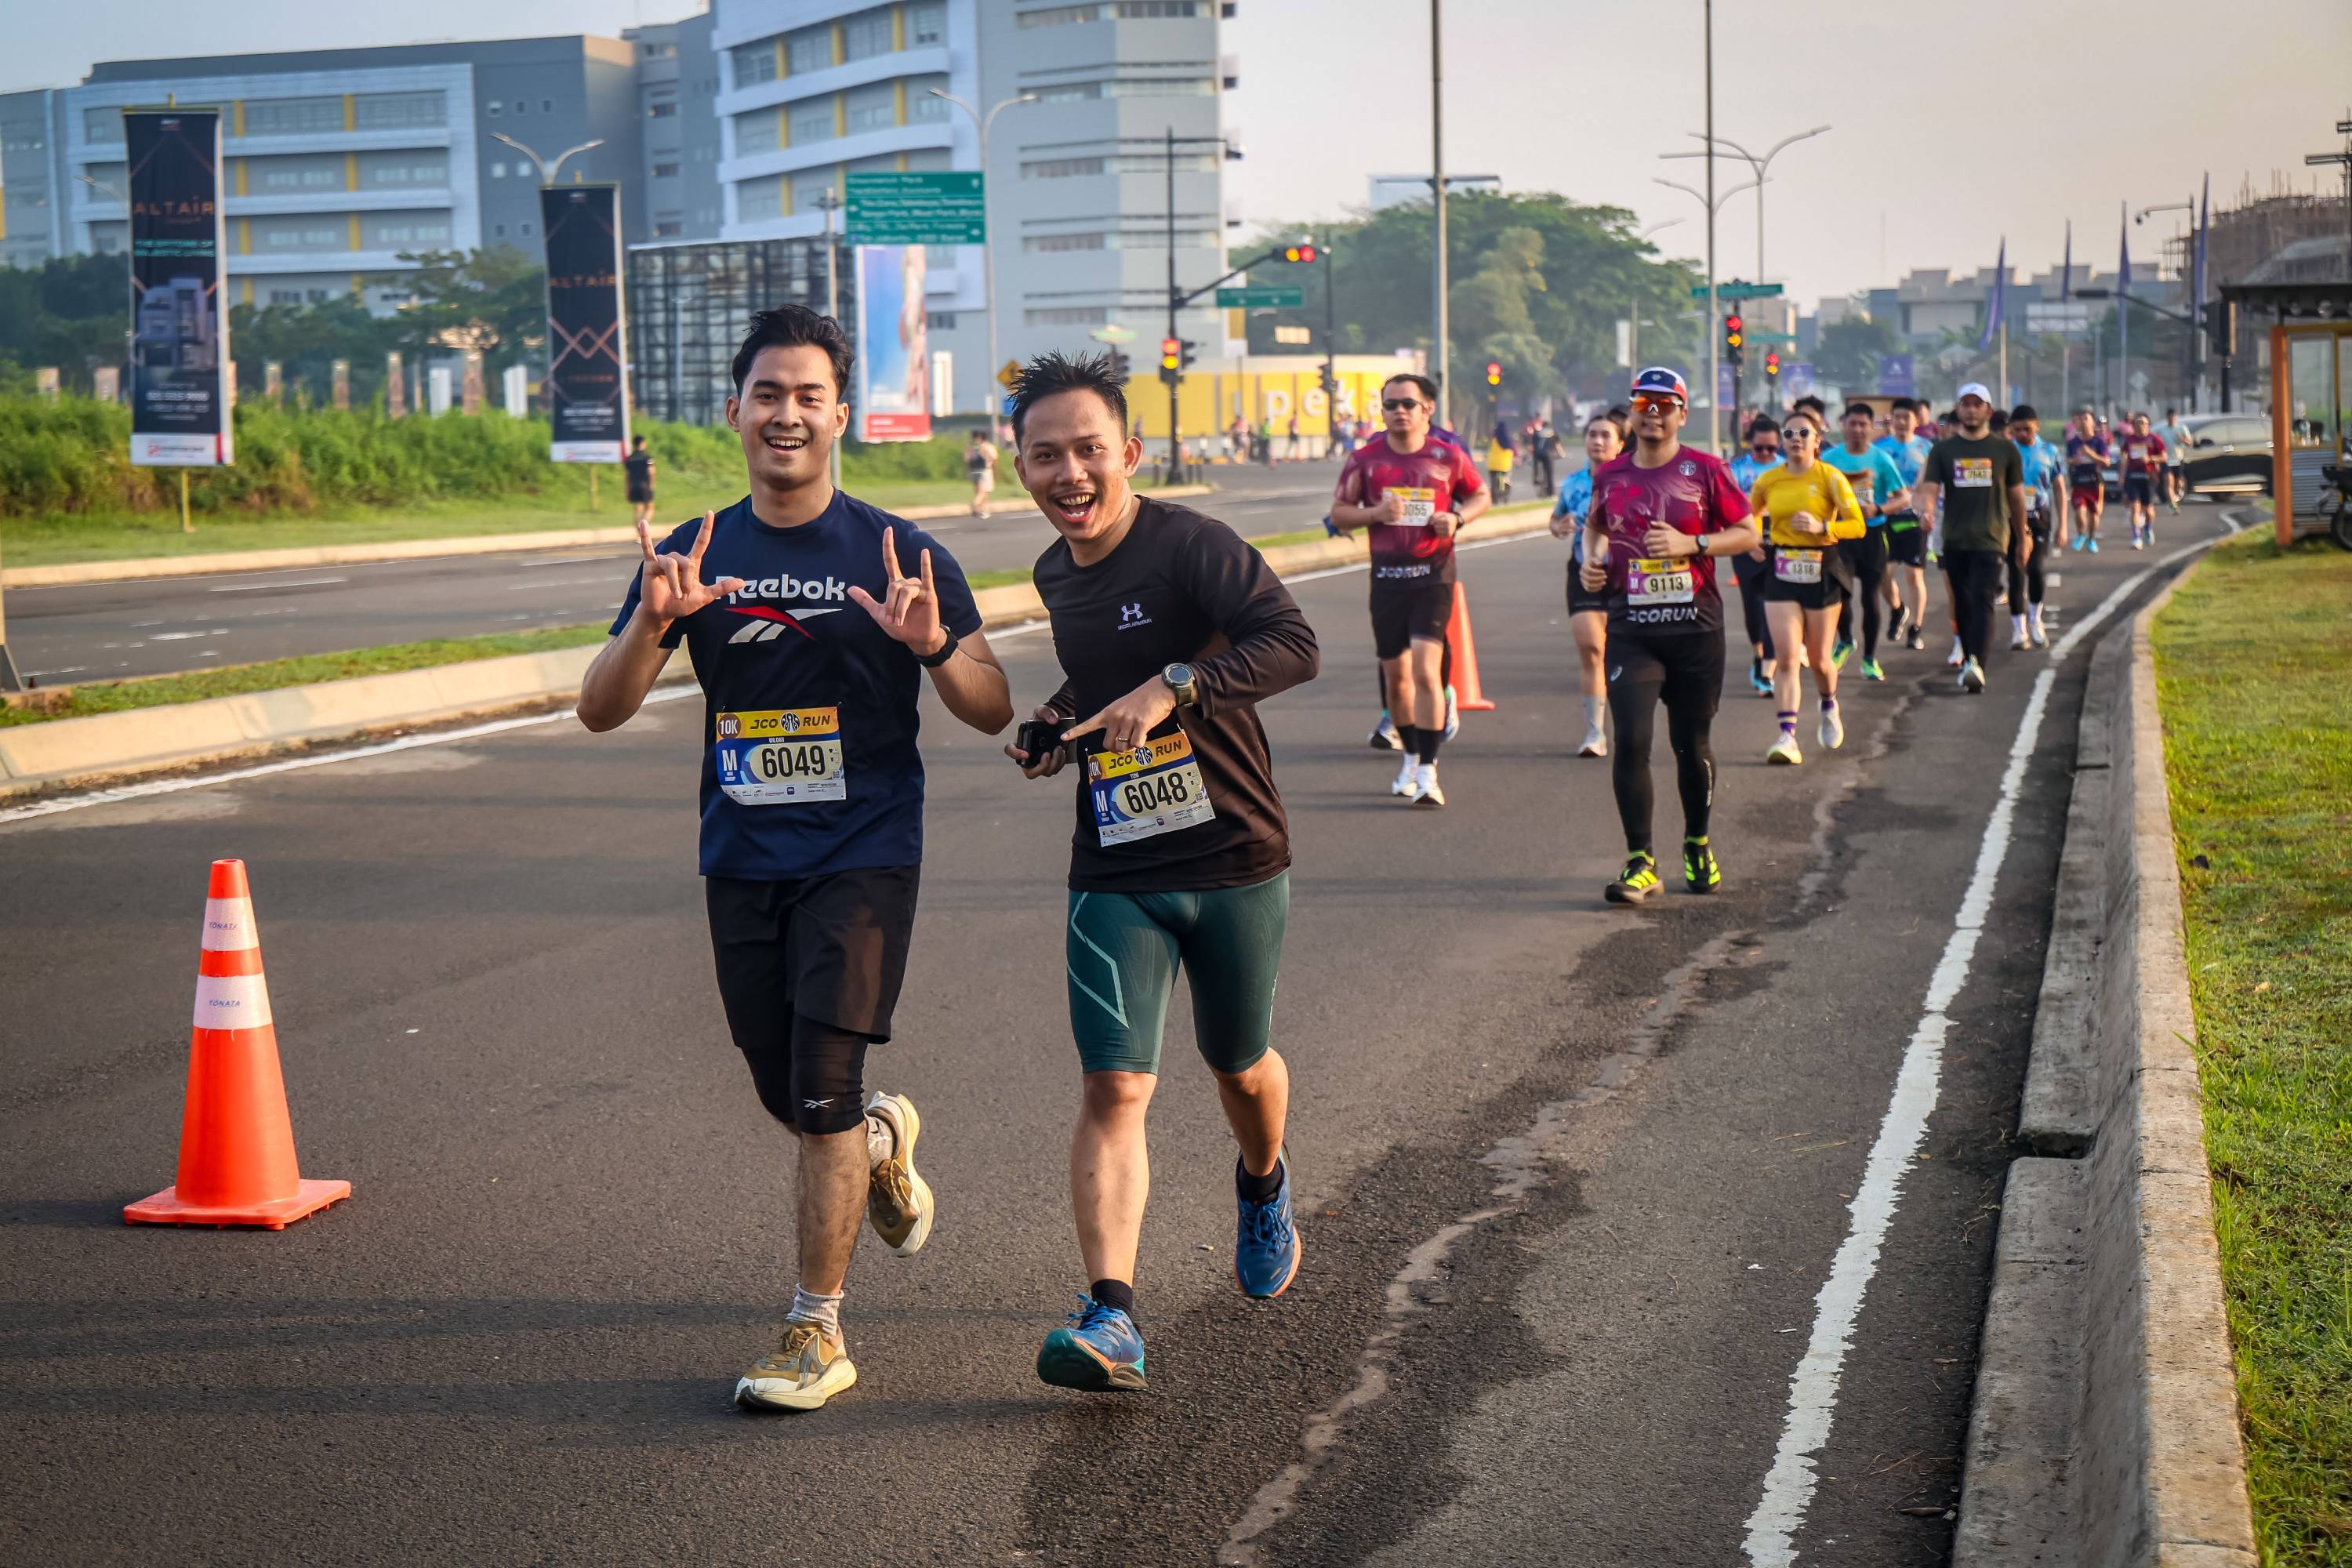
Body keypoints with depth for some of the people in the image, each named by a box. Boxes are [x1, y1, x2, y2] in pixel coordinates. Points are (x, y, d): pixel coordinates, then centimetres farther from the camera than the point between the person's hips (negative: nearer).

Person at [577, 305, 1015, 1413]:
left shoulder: (898, 554, -2)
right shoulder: (695, 556, 4)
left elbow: (995, 713, -2)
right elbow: (599, 712, -1)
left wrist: (933, 645, -23)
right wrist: (652, 624, -20)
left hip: (864, 857, -4)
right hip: (743, 862, 4)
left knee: (822, 1097, -11)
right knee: (787, 1099, 13)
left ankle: (817, 1333, 2)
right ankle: (883, 1139, 48)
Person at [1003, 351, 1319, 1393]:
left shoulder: (1190, 544, -14)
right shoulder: (1055, 576, 7)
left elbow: (1293, 643, -28)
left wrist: (1171, 687, -38)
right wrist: (1056, 723, 7)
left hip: (1235, 859, -3)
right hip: (1116, 871, 3)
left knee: (1239, 1066, 17)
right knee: (1115, 1085, -11)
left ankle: (1263, 1187, 51)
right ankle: (1111, 1320, -17)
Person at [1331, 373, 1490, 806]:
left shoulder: (1448, 456, 1)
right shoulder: (1365, 459, 3)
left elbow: (1481, 495, 15)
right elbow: (1339, 513, 7)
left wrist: (1458, 517, -6)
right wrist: (1376, 513, -12)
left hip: (1433, 575, -2)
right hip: (1387, 575, 3)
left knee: (1426, 669, -15)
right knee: (1395, 674, 10)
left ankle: (1428, 772, -14)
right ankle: (1411, 758, 31)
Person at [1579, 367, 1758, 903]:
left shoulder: (1705, 470, -1)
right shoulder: (1610, 476, 7)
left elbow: (1746, 534, 0)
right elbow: (1595, 525, 26)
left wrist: (1690, 544, -14)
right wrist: (1592, 559, 5)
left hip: (1695, 625, -1)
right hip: (1631, 628, 1)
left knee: (1692, 743, 9)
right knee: (1631, 740, -12)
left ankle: (1697, 846, 31)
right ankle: (1640, 862, -6)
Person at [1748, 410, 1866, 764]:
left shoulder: (1830, 477, -6)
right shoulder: (1768, 480, 4)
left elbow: (1858, 525, -10)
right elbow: (1752, 514, 23)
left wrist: (1821, 527, -25)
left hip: (1821, 572, -2)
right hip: (1781, 572, 2)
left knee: (1819, 659, 8)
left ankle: (1829, 708, 41)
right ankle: (1787, 735, -15)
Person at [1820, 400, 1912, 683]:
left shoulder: (1881, 460, -1)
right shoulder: (1830, 458, 2)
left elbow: (1904, 497, 0)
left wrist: (1878, 509, -17)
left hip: (1872, 534, 0)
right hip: (1840, 532, 0)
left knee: (1870, 597, 3)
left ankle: (1870, 658, 15)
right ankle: (1845, 641, 13)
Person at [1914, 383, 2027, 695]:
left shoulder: (2005, 449, 6)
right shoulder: (1943, 449, 7)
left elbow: (2016, 495, 12)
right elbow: (1930, 488, -4)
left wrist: (2022, 537, 16)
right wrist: (1928, 511, -26)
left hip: (1991, 538, -2)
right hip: (1954, 538, 2)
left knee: (1982, 599, -16)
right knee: (1962, 604, 10)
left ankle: (1976, 664, -28)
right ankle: (1967, 660, 23)